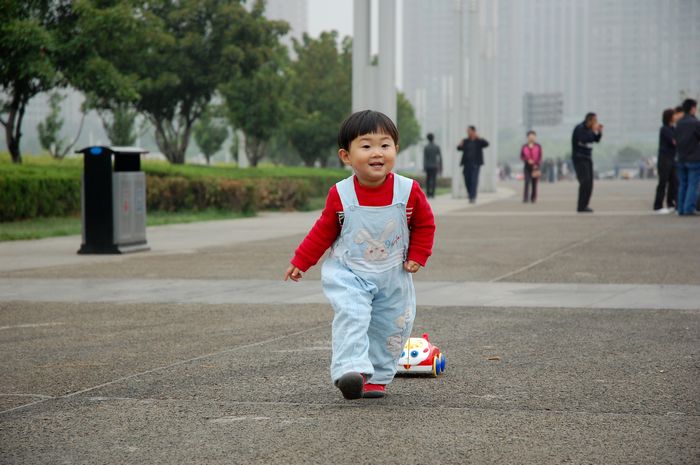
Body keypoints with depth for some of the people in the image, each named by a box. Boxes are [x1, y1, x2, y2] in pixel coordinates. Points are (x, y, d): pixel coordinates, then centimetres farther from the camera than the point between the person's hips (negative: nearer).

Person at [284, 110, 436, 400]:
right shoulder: (340, 195, -12)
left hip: (393, 277, 2)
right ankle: (351, 369, -31)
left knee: (393, 327, 5)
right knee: (351, 316, -24)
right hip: (348, 274, -2)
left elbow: (424, 224, 5)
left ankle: (377, 378, 18)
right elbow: (323, 232, 1)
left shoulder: (409, 191, -11)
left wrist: (417, 256, -4)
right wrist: (300, 262, 2)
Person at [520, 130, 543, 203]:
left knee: (534, 183, 3)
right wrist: (527, 160, -13)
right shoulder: (524, 147, 5)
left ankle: (533, 198, 11)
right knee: (527, 182, -11)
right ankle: (525, 199, -15)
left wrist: (537, 164, -13)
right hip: (527, 167, -1)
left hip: (535, 167, 1)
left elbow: (540, 157, 1)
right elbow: (521, 156, 5)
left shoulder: (538, 147, 4)